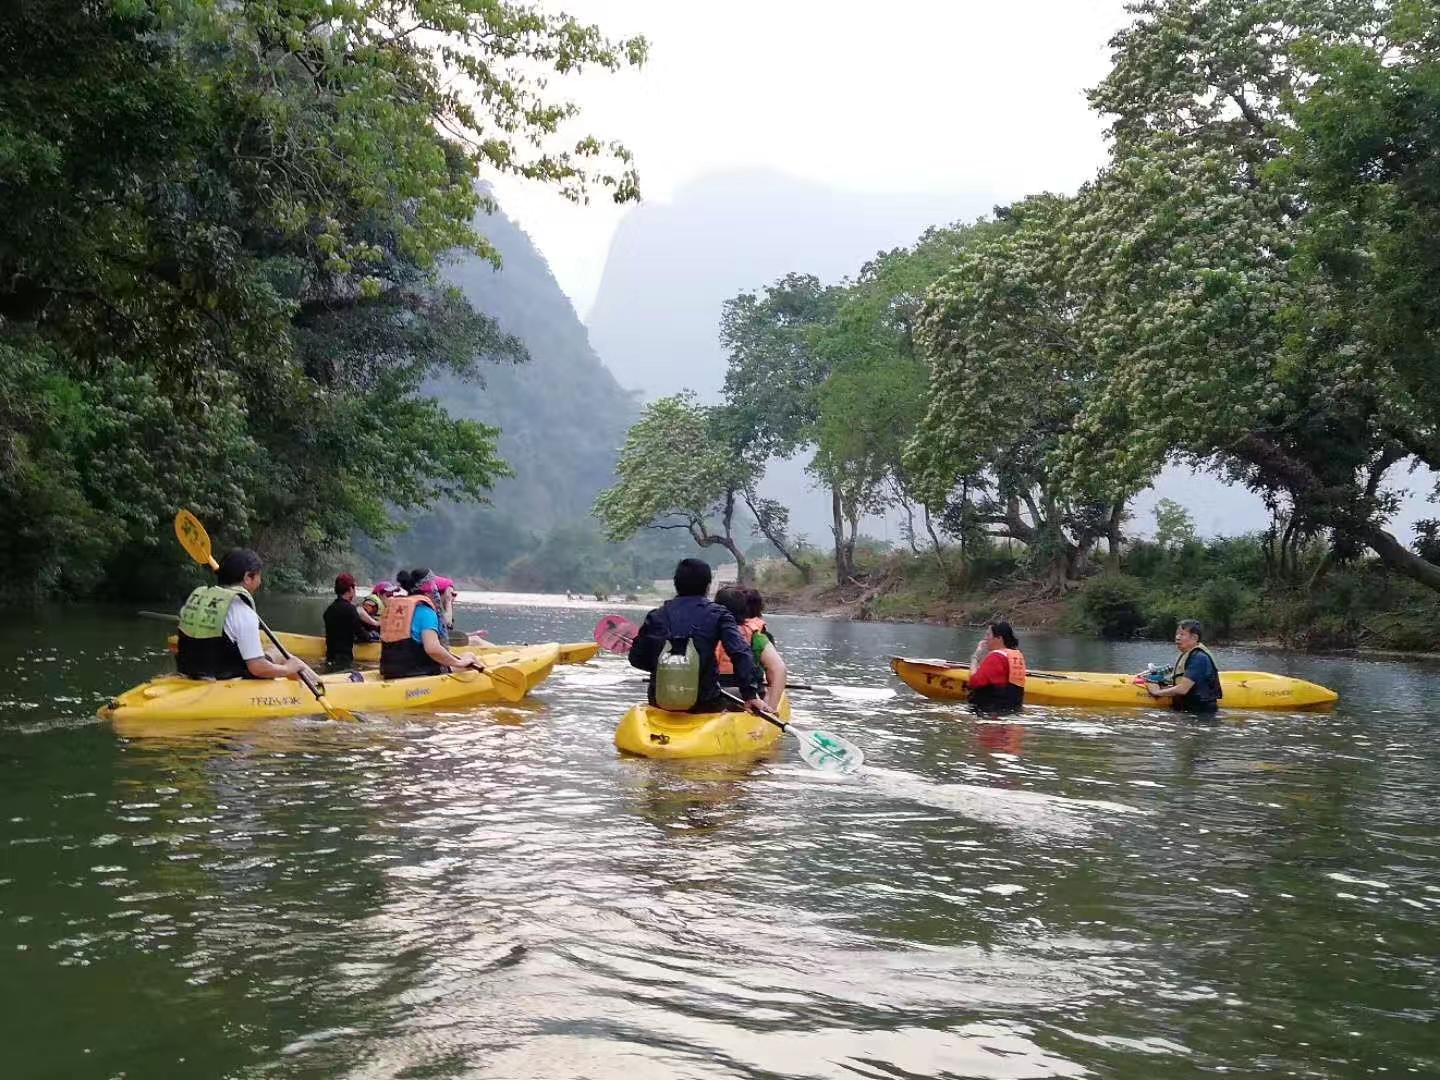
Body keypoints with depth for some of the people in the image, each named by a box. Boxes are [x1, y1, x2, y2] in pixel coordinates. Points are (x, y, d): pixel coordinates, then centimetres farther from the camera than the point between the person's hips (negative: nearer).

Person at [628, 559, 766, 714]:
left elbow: (636, 658, 7)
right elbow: (741, 653, -16)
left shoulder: (655, 616, 2)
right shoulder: (717, 614, -5)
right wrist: (751, 693, -17)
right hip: (705, 705, -3)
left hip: (660, 702, 3)